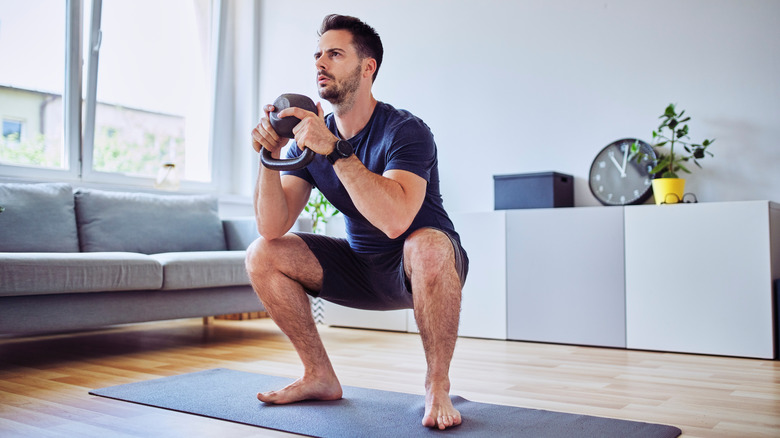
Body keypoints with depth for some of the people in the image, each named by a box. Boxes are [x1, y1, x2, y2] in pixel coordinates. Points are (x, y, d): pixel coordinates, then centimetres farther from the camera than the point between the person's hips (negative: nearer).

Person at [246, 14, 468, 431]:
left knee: (428, 246, -40)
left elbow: (395, 220, -41)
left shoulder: (405, 131, -22)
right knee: (262, 256, -7)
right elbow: (273, 229, -13)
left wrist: (335, 149, -40)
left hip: (420, 270, -5)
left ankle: (437, 385, -16)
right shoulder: (310, 136, -4)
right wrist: (269, 156, -25)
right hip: (362, 267, 6)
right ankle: (321, 377, 5)